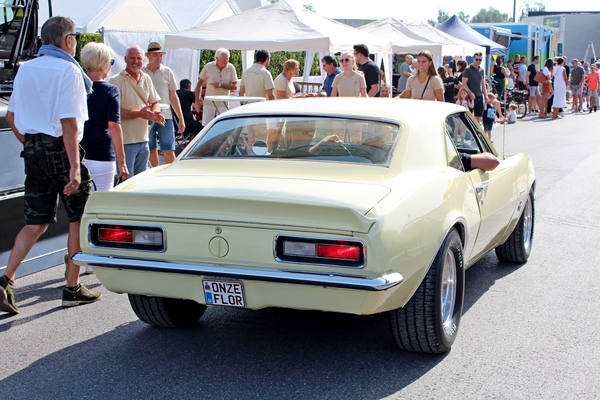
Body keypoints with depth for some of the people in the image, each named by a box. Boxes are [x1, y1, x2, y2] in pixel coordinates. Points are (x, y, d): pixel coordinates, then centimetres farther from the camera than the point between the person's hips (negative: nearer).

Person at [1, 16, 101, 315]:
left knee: (37, 221, 12)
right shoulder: (68, 70, -11)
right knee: (78, 219, 8)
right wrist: (75, 167, -21)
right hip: (60, 148, -6)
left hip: (32, 149, 7)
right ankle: (73, 289, 13)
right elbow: (69, 122, -19)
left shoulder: (25, 69, 10)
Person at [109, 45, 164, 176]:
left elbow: (155, 103, 17)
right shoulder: (116, 81, -10)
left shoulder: (146, 79, 12)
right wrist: (139, 113, -24)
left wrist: (155, 113, -6)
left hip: (143, 140, 7)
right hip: (125, 141, -7)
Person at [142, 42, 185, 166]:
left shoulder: (167, 72, 6)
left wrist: (181, 119, 7)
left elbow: (173, 96, 9)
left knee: (169, 151, -3)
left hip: (165, 116, 0)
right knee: (151, 151, 7)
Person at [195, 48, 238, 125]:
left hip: (223, 105, 0)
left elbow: (234, 86, -6)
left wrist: (220, 85, -16)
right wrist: (197, 101, 2)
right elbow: (199, 84, 4)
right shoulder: (208, 67, -3)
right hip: (209, 104, 0)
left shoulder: (231, 68, -3)